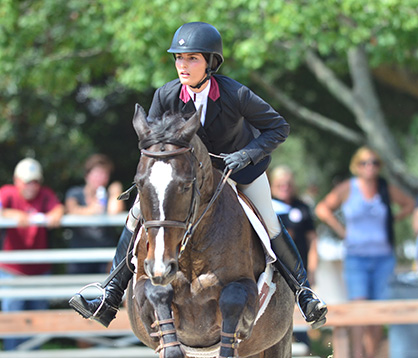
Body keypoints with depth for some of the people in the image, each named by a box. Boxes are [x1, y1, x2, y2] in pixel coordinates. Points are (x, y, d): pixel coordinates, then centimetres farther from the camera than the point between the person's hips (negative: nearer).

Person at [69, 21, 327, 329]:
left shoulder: (236, 95, -31)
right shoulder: (166, 96, -24)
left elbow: (279, 128, -19)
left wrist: (246, 154, -33)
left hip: (241, 164, -2)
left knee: (270, 228, -8)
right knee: (139, 212, -9)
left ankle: (304, 293, 16)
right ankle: (110, 301, -6)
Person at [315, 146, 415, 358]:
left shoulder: (387, 189, 4)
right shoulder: (347, 188, -1)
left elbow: (409, 204, 21)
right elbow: (322, 209, 10)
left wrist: (390, 221, 8)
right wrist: (341, 231, 2)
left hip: (383, 258, 2)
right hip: (356, 258, -2)